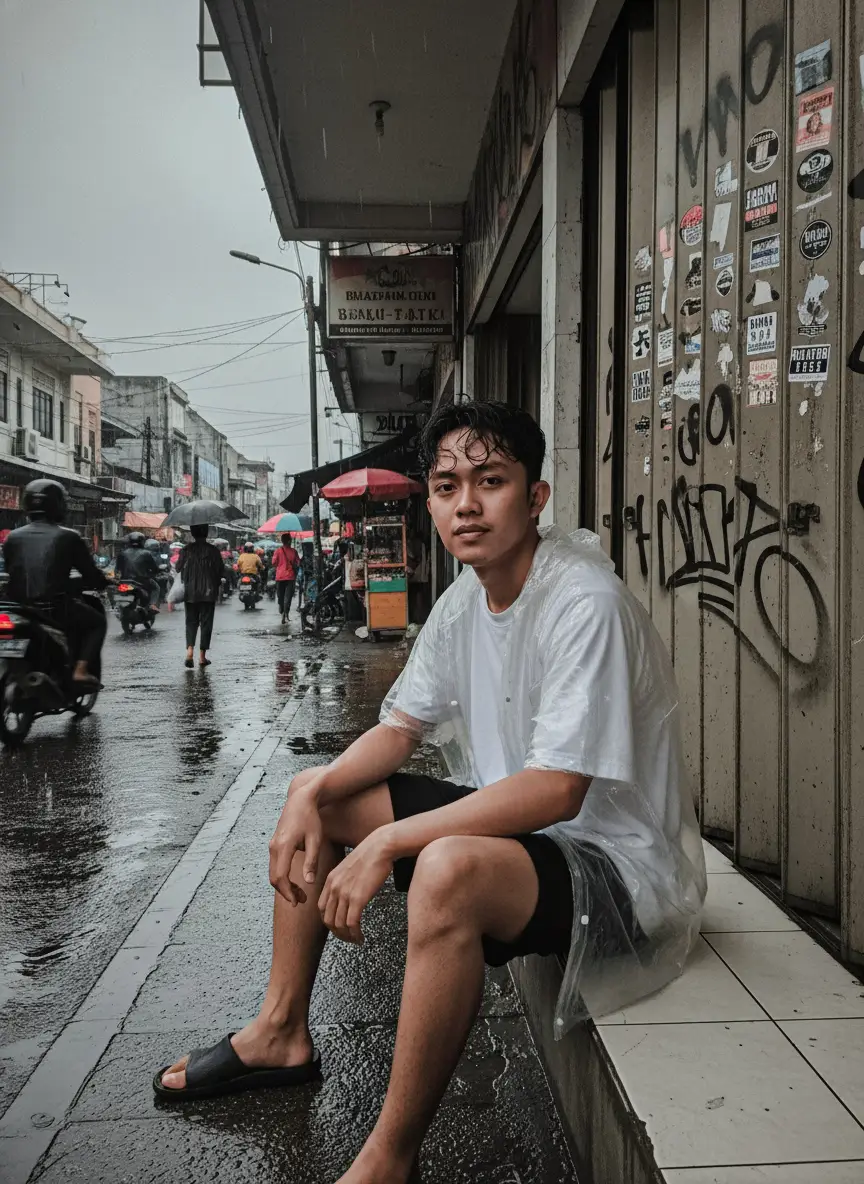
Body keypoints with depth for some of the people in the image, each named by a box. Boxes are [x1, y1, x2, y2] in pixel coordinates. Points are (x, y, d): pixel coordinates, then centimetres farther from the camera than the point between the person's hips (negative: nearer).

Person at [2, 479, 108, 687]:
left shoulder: (13, 537, 7)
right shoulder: (68, 537, -3)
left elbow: (10, 571, 17)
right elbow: (90, 573, 0)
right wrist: (101, 583, 23)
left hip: (18, 610, 4)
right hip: (56, 608, -4)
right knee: (97, 622, 20)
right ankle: (81, 669, 1)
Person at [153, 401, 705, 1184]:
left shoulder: (585, 603, -24)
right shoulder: (464, 602, 2)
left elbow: (557, 791, -30)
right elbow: (401, 728, 9)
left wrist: (389, 842, -28)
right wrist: (313, 790, -9)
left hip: (616, 862, -9)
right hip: (510, 824, 9)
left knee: (448, 868, -39)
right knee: (315, 802, 8)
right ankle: (282, 1033, 20)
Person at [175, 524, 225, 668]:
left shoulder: (186, 550, -3)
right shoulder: (213, 551, -6)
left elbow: (179, 569, 2)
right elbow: (221, 571, -3)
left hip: (190, 592, 1)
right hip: (208, 592, -1)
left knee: (191, 622, 11)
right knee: (206, 623, 6)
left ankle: (190, 650, -9)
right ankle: (202, 656, 7)